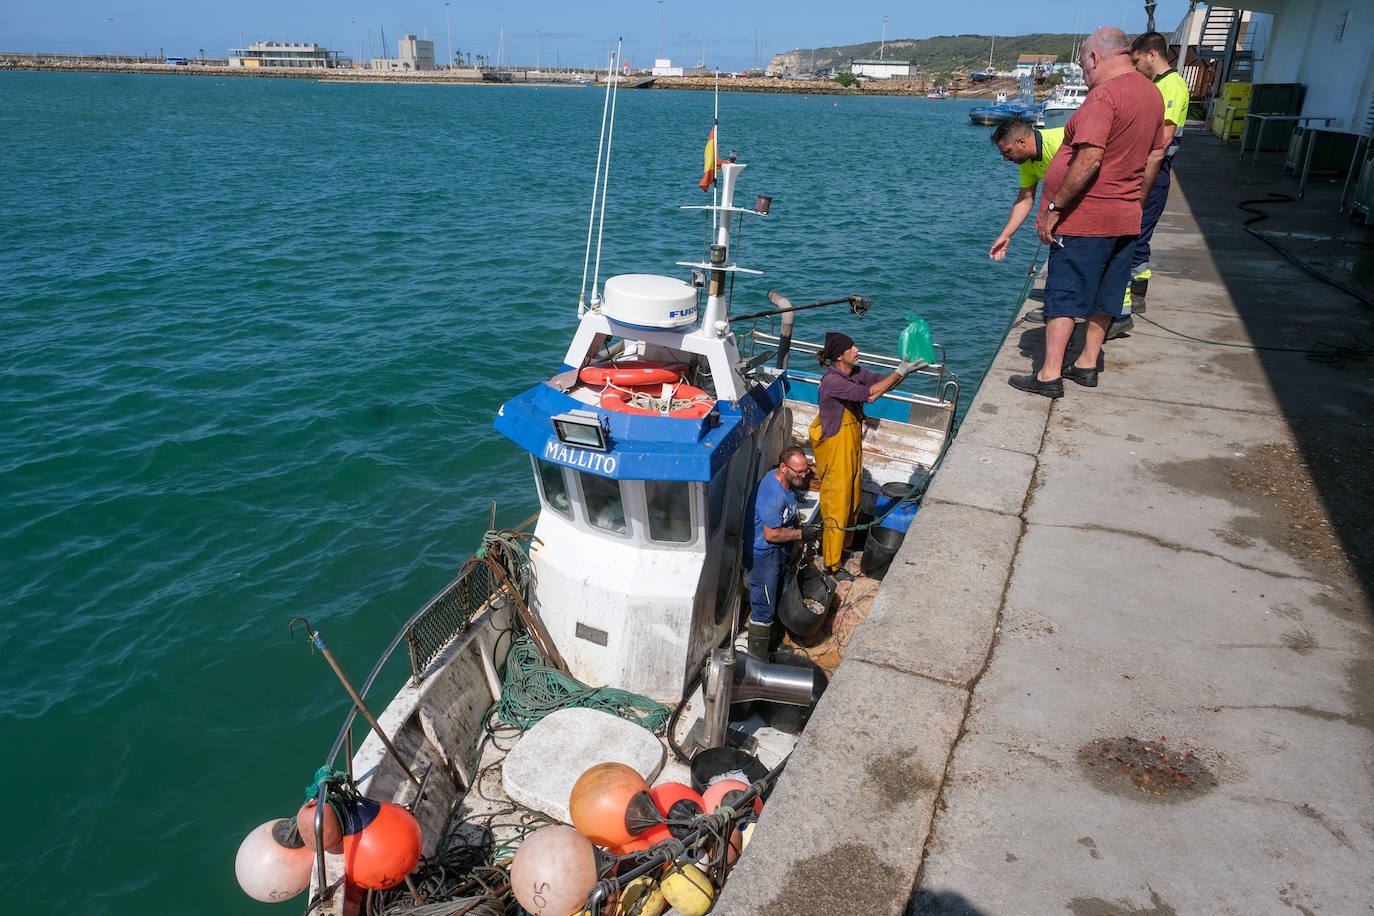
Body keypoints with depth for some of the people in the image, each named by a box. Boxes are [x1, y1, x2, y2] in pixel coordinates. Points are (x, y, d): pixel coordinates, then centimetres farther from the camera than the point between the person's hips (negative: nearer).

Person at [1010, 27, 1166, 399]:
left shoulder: (1104, 94, -17)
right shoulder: (1152, 94, 11)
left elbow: (1089, 160, -26)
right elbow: (1153, 157, 17)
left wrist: (1054, 207, -20)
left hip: (1084, 218, -8)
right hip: (1126, 219, 8)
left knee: (1063, 296, -3)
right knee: (1104, 297, 15)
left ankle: (1050, 375, -1)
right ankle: (1088, 363, 24)